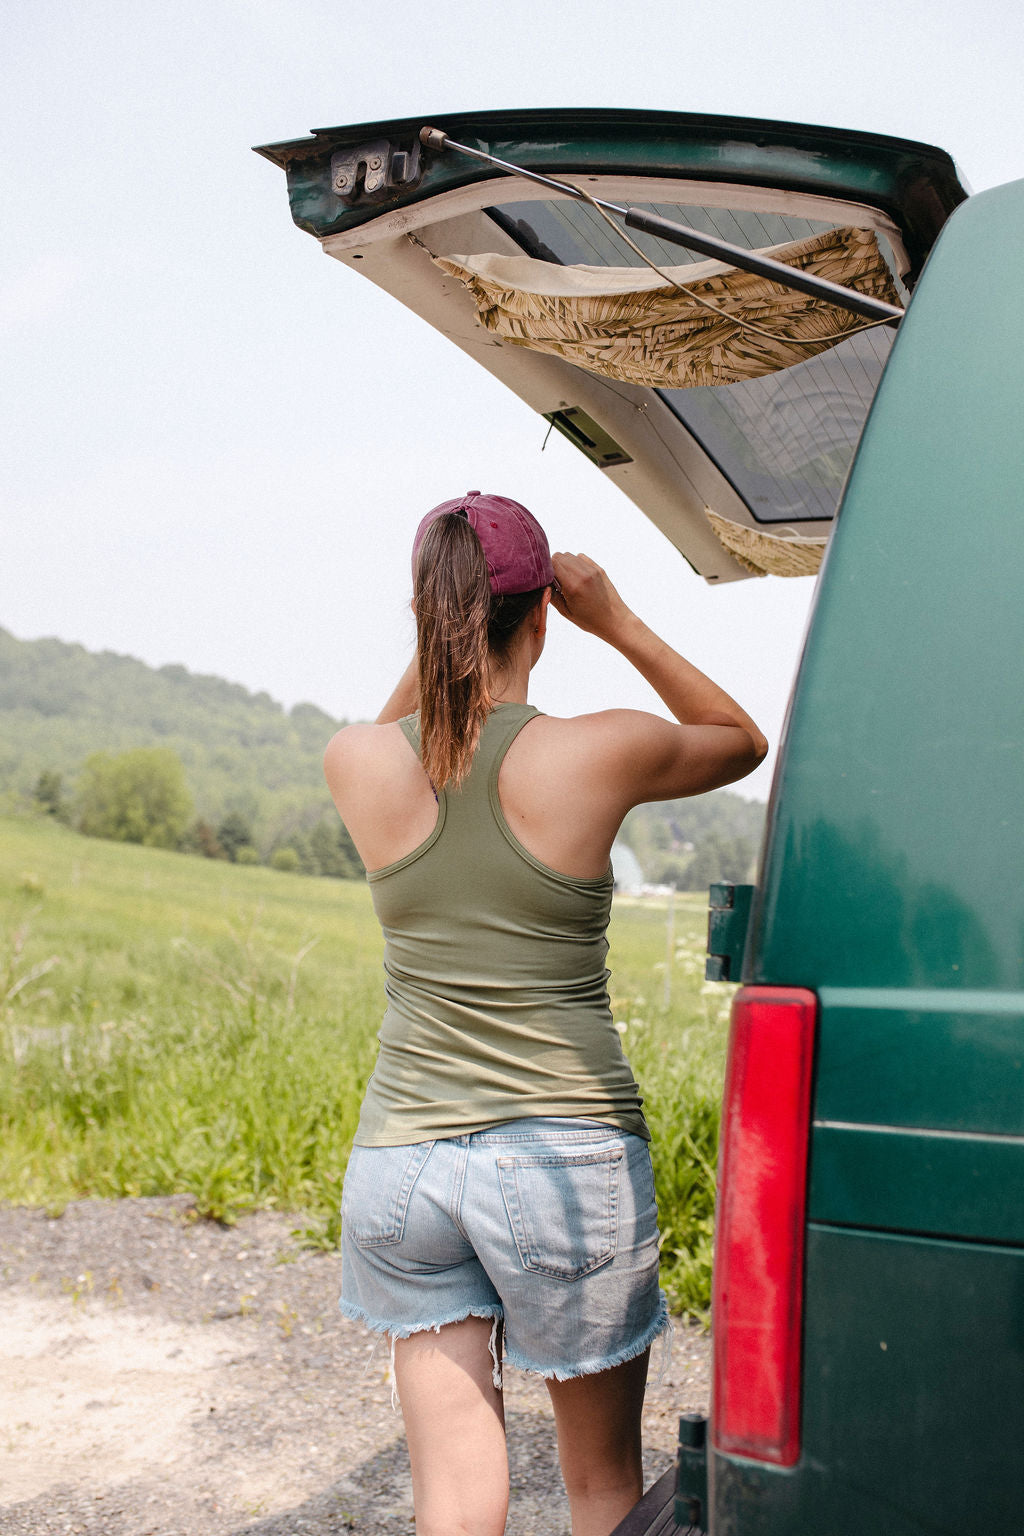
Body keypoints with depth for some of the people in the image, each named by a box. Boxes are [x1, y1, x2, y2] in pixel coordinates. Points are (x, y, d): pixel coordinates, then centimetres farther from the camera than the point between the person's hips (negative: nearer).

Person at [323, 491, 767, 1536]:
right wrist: (617, 623, 6)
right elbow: (742, 740, 9)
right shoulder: (597, 755, -12)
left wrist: (441, 628, 10)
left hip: (402, 1154, 3)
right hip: (569, 1159, -2)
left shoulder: (356, 764, -6)